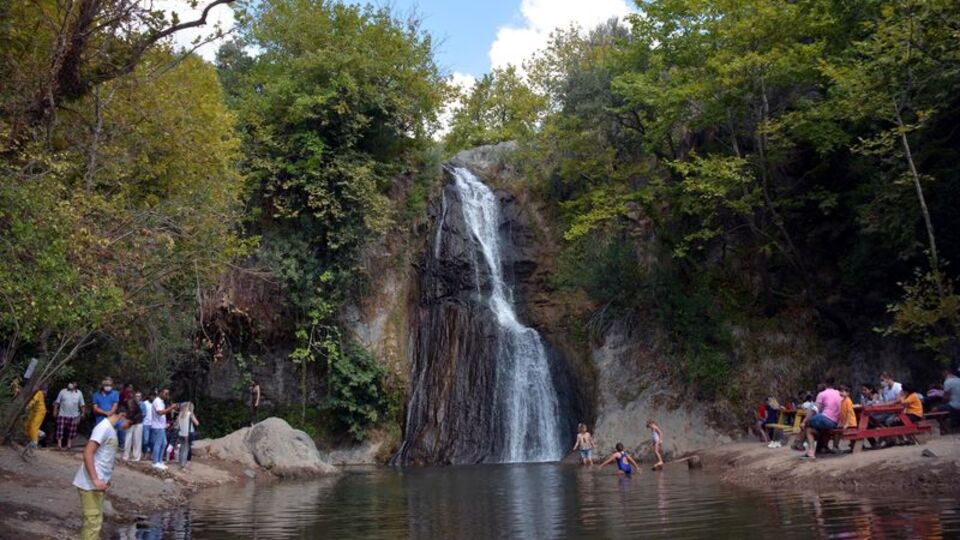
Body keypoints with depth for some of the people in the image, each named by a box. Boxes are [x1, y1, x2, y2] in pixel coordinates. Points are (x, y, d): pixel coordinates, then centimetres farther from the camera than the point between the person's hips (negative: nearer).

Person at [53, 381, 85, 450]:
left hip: (74, 416, 1)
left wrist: (83, 413, -1)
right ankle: (59, 445, 1)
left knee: (71, 432, 5)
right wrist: (55, 411, -3)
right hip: (62, 415, -1)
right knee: (60, 430, -4)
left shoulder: (79, 393, 7)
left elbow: (82, 405, 8)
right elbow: (57, 402, 4)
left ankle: (69, 445, 15)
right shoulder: (63, 391, 3)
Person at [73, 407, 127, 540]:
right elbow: (88, 453, -23)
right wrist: (95, 480, -26)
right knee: (93, 522, -7)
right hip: (90, 484, -10)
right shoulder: (104, 427, -17)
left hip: (96, 484, 10)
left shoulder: (111, 429, 13)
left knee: (95, 521, 18)